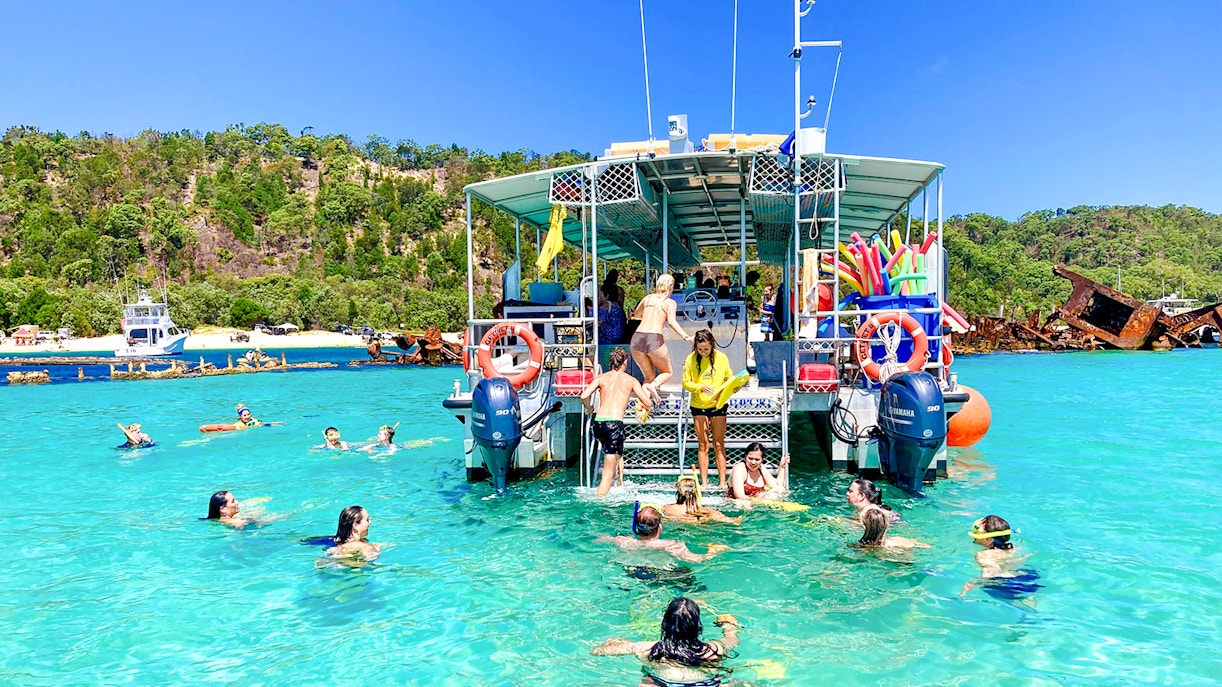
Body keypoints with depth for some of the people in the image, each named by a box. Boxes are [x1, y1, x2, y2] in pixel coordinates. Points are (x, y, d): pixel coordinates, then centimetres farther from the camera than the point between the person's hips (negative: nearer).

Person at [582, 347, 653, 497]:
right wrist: (646, 406, 27)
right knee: (608, 472, -4)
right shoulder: (631, 380, 6)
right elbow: (648, 403, 3)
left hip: (598, 423, 5)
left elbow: (584, 395, -3)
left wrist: (588, 408, 18)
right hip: (614, 424, -4)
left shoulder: (601, 378, 11)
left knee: (617, 453, 33)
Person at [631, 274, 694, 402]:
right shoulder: (670, 302, 7)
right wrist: (686, 337, -15)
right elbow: (671, 321, -9)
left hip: (637, 338, 4)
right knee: (667, 372, 17)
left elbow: (635, 316, 29)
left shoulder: (647, 298, 19)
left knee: (649, 376, 18)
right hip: (654, 339, -4)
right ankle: (653, 385, -14)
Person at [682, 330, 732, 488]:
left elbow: (729, 379, 5)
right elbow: (685, 383, -3)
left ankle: (722, 482, 7)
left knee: (719, 444, 3)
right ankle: (704, 483, 9)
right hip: (699, 406, 0)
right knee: (703, 445, 5)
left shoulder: (721, 358, -3)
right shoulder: (691, 359, -4)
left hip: (718, 405, 0)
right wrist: (701, 387, -20)